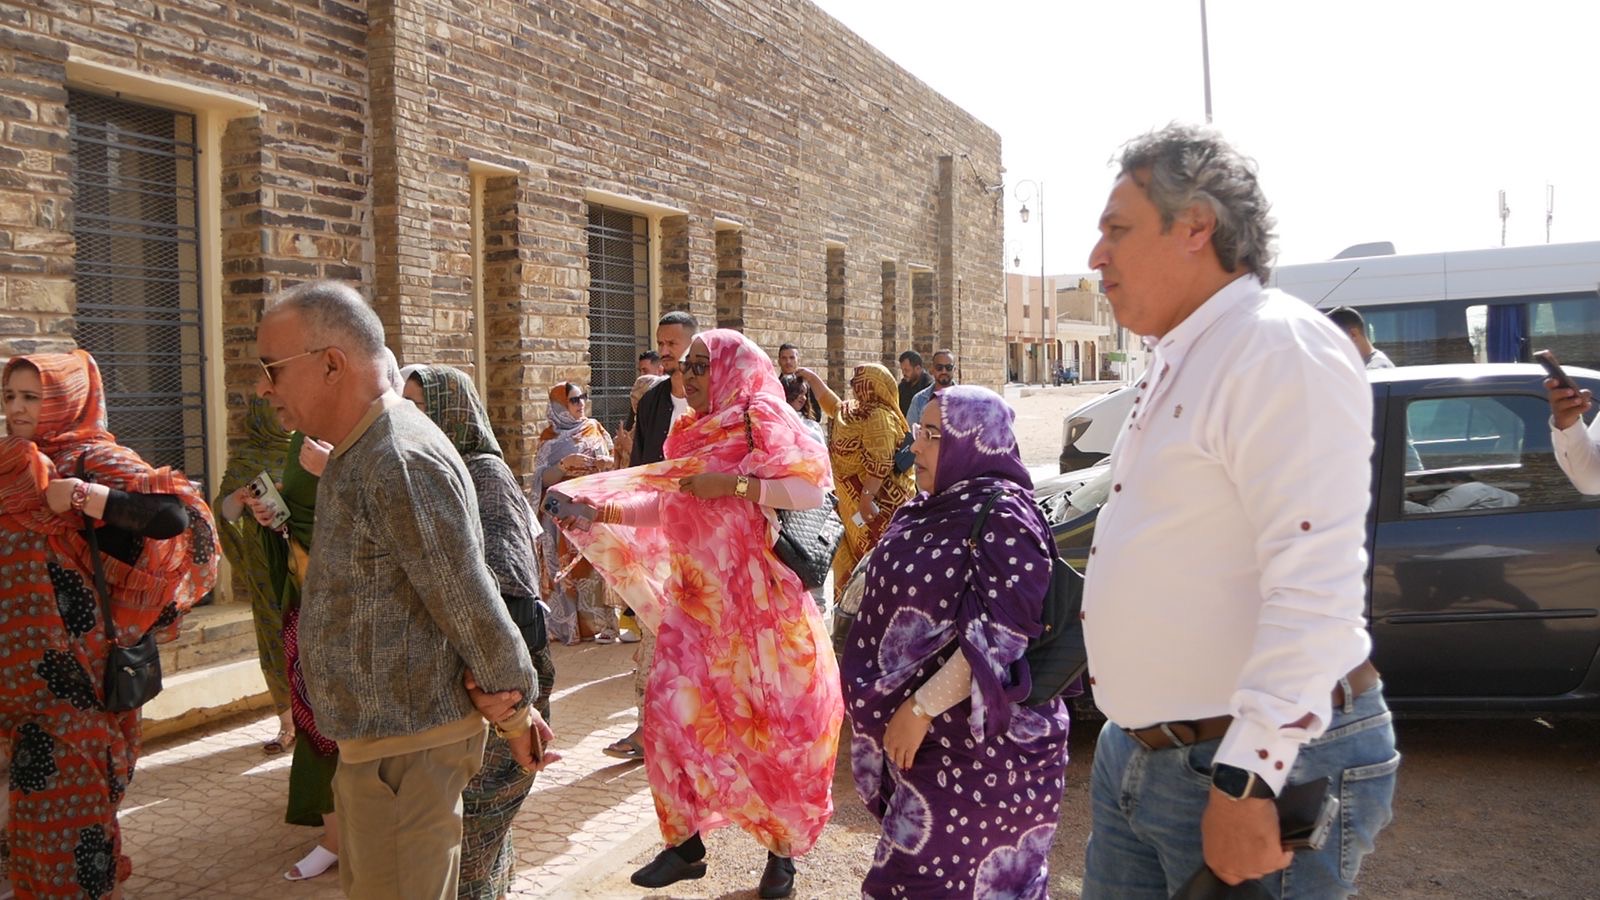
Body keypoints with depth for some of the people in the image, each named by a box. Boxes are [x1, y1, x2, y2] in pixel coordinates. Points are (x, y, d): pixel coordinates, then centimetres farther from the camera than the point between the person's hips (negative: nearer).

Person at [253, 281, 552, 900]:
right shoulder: (359, 454, 11)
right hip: (372, 733, 10)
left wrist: (514, 710, -9)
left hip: (407, 743, -10)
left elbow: (469, 603, -22)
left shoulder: (400, 463, -24)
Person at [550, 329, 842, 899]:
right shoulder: (694, 433, 13)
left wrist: (733, 485, -23)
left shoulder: (763, 421, -8)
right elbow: (666, 507, 12)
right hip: (696, 597, 7)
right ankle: (684, 843, 19)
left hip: (758, 599, -6)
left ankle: (783, 850, 19)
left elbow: (813, 488, -18)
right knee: (673, 710, 2)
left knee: (772, 723, 1)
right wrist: (603, 510, -1)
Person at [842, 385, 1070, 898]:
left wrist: (921, 708, -22)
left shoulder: (1001, 517, -18)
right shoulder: (932, 509, 9)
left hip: (978, 738, -8)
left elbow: (998, 636, -24)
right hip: (928, 736, 9)